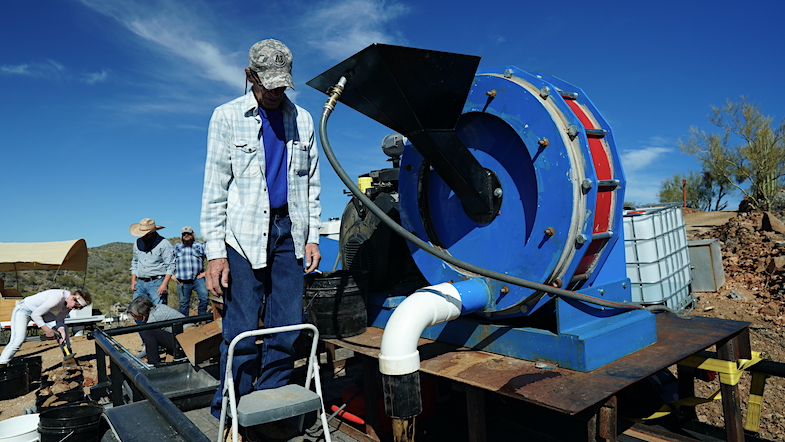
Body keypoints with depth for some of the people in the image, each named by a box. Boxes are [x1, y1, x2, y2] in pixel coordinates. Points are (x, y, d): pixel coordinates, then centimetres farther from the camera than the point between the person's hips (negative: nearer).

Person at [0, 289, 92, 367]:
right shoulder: (57, 298, -39)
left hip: (40, 311, 8)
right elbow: (35, 315, -30)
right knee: (18, 340, -25)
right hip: (23, 309, -8)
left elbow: (59, 319, -4)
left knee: (64, 328, 1)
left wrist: (61, 330, -21)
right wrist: (47, 330, -26)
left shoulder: (71, 302, -13)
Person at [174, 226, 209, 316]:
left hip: (198, 278, -2)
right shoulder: (176, 247, 19)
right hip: (182, 281, 2)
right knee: (184, 303, 8)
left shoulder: (201, 245, 11)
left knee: (204, 298, -16)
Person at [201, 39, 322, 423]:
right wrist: (215, 252, -7)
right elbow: (214, 190, 0)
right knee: (242, 331, -3)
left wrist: (312, 236, 7)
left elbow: (312, 184, 15)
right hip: (244, 234, -2)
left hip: (289, 232, 3)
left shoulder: (302, 120, 12)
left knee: (286, 329, 3)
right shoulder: (227, 117, 5)